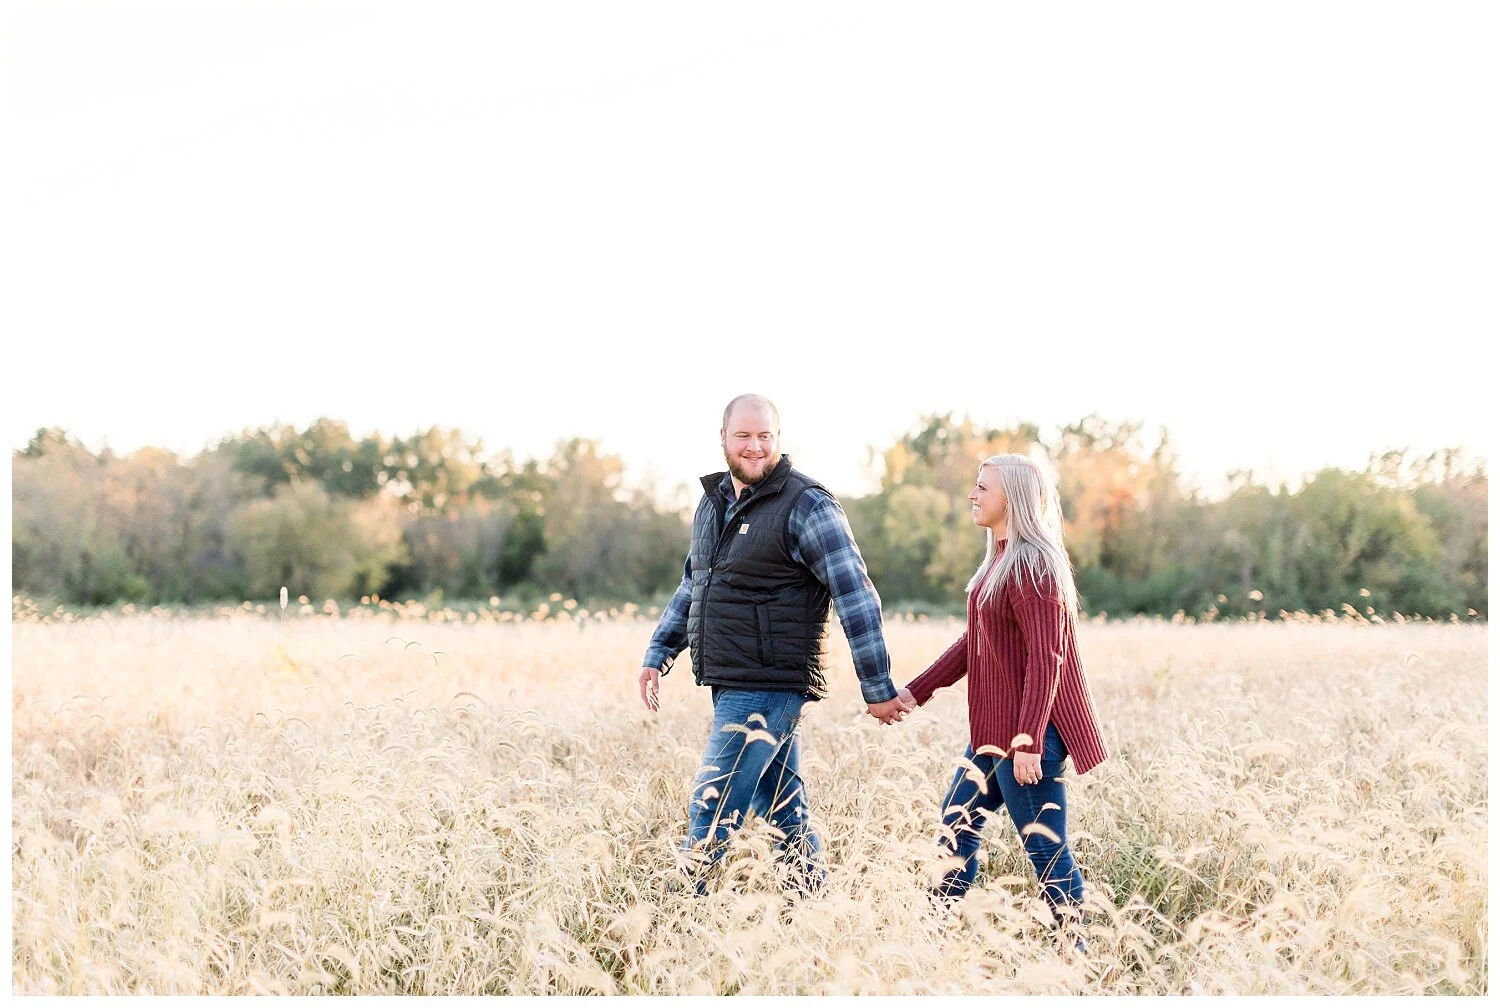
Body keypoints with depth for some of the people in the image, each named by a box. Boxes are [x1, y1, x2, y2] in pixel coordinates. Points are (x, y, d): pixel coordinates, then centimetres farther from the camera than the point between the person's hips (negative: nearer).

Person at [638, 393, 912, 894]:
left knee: (712, 812, -10)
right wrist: (658, 655, 20)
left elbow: (856, 597, -12)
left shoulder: (807, 506, -11)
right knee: (785, 812, 14)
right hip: (729, 685, 8)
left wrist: (877, 689, -13)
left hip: (770, 687, -8)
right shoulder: (712, 503, 14)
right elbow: (692, 586, 26)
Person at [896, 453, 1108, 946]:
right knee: (955, 830, 14)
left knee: (1046, 848, -3)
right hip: (993, 731, 10)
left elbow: (1046, 660, -21)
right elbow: (973, 642, 19)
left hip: (1027, 735, -10)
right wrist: (916, 691, 17)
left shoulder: (1032, 566, -16)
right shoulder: (1000, 559, 14)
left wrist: (1027, 742, -25)